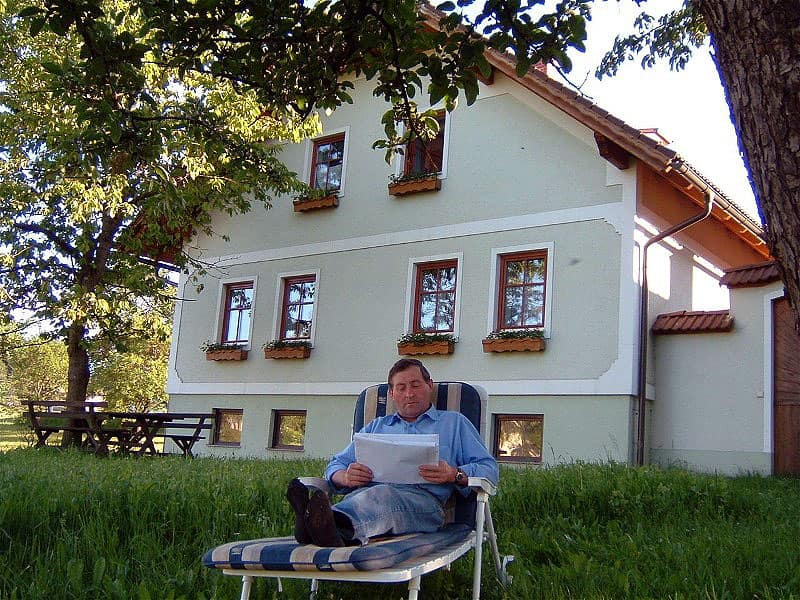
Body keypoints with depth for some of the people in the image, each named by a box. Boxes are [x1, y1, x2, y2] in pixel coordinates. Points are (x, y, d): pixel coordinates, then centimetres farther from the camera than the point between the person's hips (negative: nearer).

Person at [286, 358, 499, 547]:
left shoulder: (454, 422, 27)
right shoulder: (376, 426, 36)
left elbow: (489, 469, 17)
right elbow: (335, 465, 28)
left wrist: (455, 475, -6)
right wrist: (346, 477, 1)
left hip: (422, 496, -3)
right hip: (367, 492, 3)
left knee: (381, 495, -40)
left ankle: (337, 524, -69)